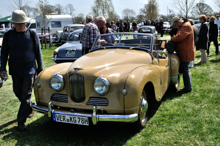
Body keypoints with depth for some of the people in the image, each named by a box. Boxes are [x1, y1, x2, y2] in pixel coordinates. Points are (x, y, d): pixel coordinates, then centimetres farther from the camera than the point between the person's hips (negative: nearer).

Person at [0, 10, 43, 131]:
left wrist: (40, 69, 3)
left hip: (29, 70, -3)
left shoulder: (32, 35, -4)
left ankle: (21, 121, 7)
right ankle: (29, 109, 41)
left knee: (26, 95, -2)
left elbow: (38, 53, 2)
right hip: (15, 71, 3)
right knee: (17, 92, 16)